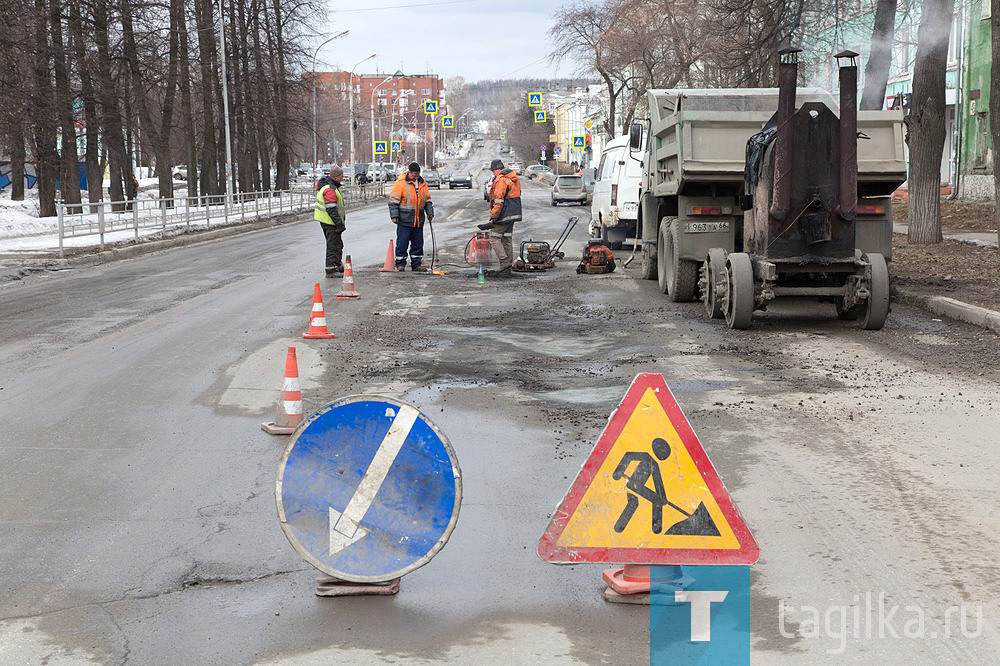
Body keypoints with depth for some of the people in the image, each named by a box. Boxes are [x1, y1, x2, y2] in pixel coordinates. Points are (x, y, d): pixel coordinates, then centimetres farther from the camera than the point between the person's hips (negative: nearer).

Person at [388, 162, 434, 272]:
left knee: (418, 243, 8)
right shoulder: (401, 182, -7)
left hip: (419, 220, 5)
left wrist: (429, 212, 11)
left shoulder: (422, 183, 11)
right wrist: (394, 215, -13)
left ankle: (416, 264, 15)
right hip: (404, 219, -5)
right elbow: (393, 200, -7)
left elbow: (427, 199, 21)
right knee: (402, 242, -3)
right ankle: (400, 264, 6)